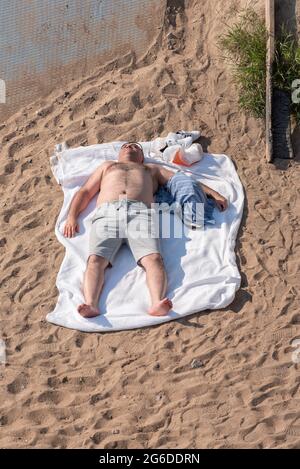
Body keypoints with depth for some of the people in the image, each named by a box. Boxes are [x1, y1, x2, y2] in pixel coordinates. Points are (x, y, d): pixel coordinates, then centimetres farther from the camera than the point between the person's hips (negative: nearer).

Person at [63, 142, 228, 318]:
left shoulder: (152, 169, 41)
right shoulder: (107, 166, 43)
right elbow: (85, 192, 32)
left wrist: (213, 193, 19)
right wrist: (72, 216, 12)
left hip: (140, 213, 0)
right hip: (107, 212, 0)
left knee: (153, 258, -31)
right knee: (96, 259, -29)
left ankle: (157, 303, -53)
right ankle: (91, 305, -49)